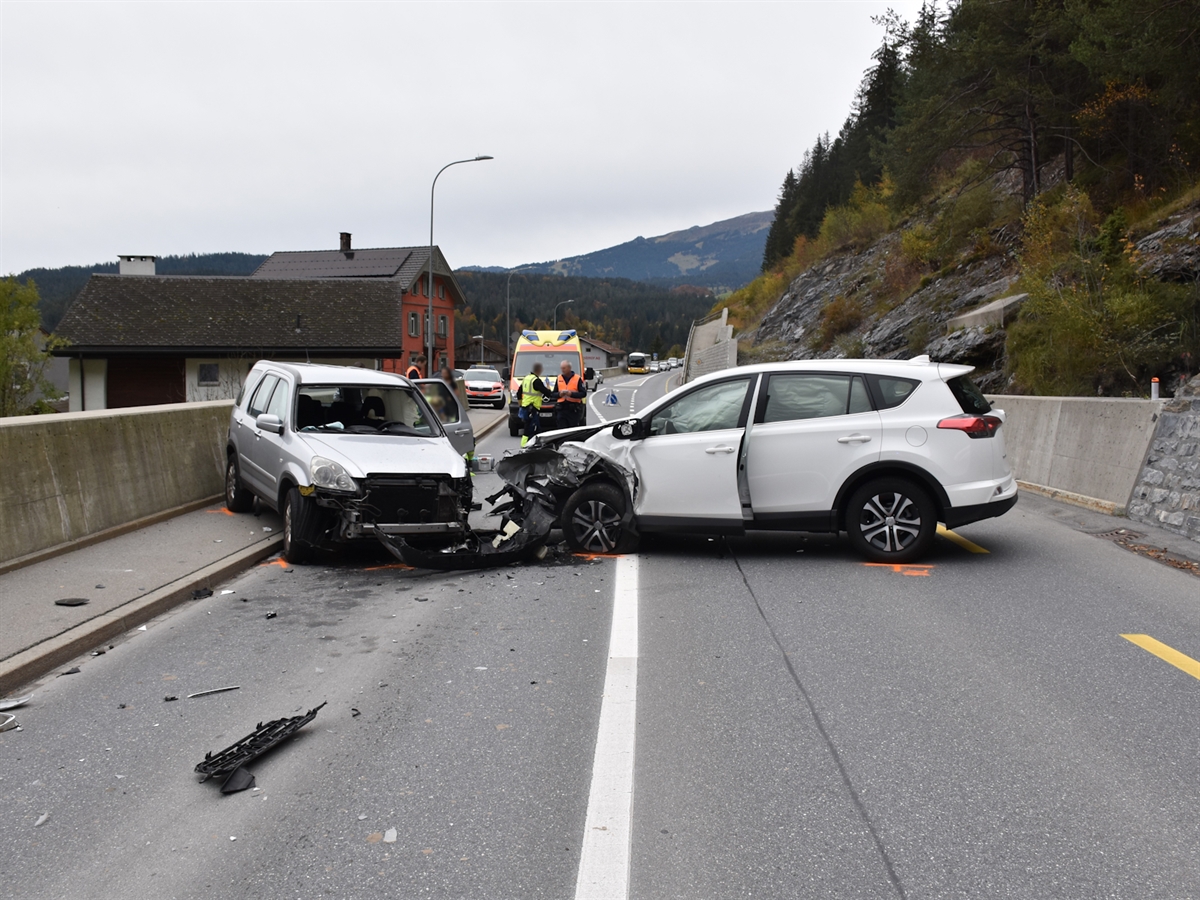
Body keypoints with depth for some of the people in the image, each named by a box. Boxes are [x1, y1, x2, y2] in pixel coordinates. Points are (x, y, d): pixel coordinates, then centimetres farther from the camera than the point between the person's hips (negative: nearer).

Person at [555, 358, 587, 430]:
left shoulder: (578, 378, 0)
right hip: (561, 408, 3)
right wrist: (559, 394, -7)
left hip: (574, 409, -3)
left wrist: (571, 393, -18)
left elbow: (584, 393, -6)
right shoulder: (559, 378, 13)